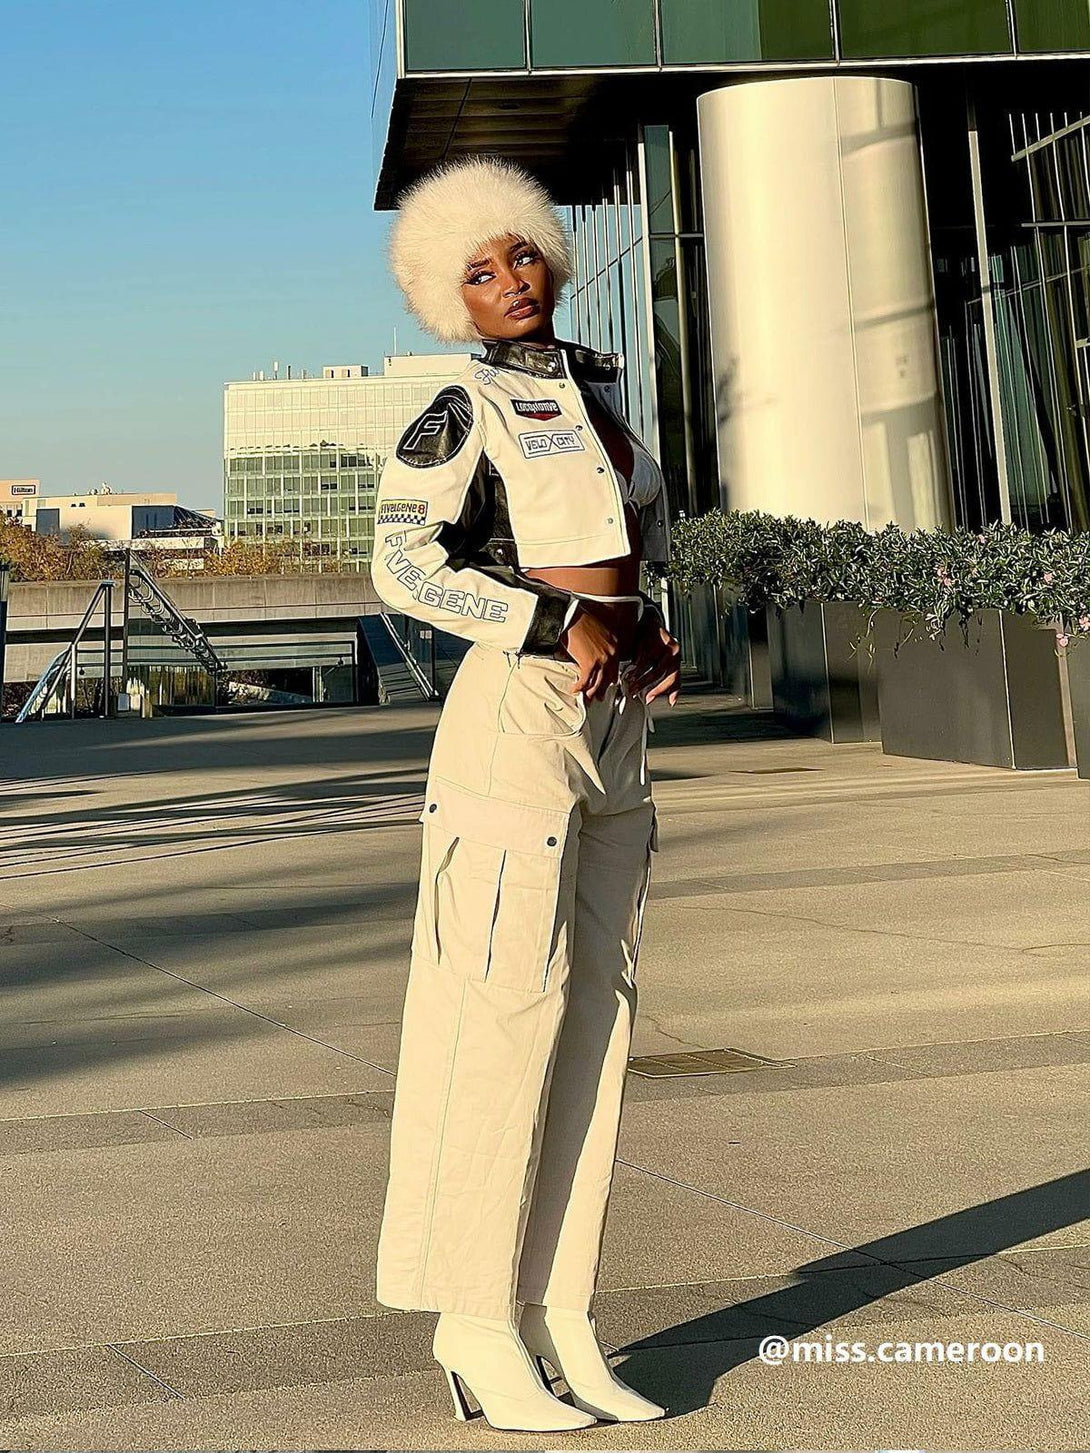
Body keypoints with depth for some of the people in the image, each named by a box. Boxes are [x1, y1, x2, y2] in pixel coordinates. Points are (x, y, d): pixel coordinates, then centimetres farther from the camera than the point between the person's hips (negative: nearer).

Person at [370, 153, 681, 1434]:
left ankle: (560, 1321, 13)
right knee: (506, 1008, -7)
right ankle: (474, 1325, 3)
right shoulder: (465, 412, -4)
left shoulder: (593, 388, 17)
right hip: (519, 717, -8)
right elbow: (404, 566, -13)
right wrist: (565, 625, -17)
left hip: (612, 729, 8)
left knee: (596, 1011, 6)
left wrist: (655, 632, 6)